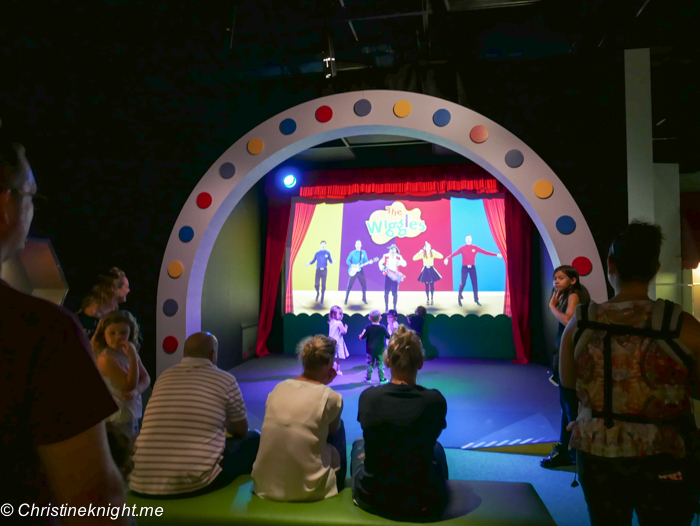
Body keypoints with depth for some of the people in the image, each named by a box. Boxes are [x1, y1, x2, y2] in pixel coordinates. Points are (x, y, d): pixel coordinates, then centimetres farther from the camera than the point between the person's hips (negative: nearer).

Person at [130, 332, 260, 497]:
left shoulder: (163, 378, 12)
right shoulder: (225, 380, -1)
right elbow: (241, 431, 14)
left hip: (142, 485, 6)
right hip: (196, 483, -6)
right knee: (253, 440, 19)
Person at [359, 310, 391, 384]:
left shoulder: (368, 327, -10)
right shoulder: (382, 328, -9)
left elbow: (363, 336, -10)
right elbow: (388, 336, -1)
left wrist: (360, 336, 12)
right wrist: (391, 335, 21)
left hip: (370, 350, 1)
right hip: (380, 350, -1)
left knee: (370, 364, 12)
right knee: (380, 364, 6)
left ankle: (368, 378, 19)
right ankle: (382, 379, 8)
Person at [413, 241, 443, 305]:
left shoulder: (433, 254, -3)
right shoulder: (422, 254, -4)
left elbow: (441, 256, -15)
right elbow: (414, 258, -13)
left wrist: (435, 252, -16)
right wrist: (419, 253, -17)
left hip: (431, 270, 0)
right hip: (425, 270, 0)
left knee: (432, 285, 3)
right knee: (427, 286, 3)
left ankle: (431, 299, 13)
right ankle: (427, 299, 13)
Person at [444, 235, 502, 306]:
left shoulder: (475, 248, 1)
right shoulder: (462, 248, -4)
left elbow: (485, 252, 0)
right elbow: (454, 253, -14)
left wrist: (496, 255, -3)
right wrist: (447, 258, -31)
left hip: (472, 267, 2)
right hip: (465, 268, -2)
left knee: (475, 283, 2)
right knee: (463, 283, -6)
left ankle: (476, 300, 11)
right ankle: (459, 297, 17)